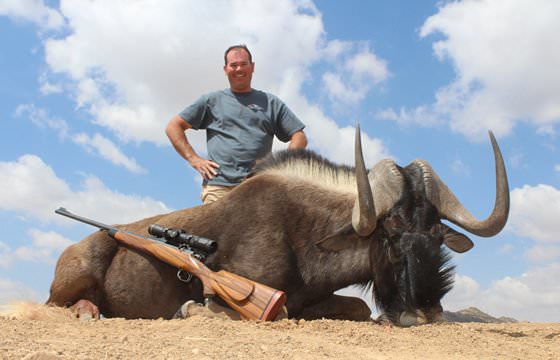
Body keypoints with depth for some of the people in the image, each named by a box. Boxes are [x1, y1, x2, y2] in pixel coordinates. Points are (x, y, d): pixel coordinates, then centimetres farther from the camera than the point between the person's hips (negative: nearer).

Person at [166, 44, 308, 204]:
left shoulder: (271, 103, 19)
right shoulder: (212, 100, 18)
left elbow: (299, 137, 17)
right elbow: (173, 127, 16)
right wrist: (193, 159, 3)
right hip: (218, 186, 0)